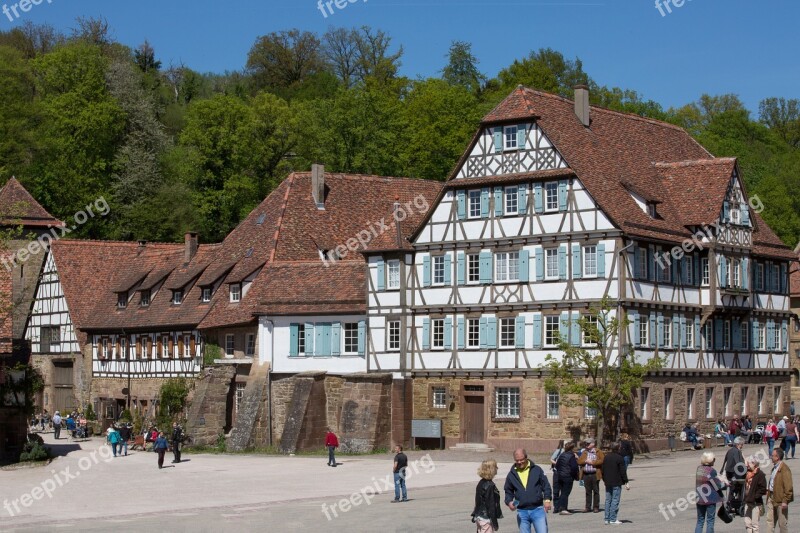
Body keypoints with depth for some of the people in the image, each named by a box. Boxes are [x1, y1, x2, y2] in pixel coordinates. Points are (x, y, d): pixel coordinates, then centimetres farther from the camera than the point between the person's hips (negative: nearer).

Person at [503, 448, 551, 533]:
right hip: (522, 512, 2)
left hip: (538, 509, -2)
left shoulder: (537, 470, 2)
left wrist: (547, 499, -9)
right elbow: (508, 491, 16)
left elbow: (546, 485, 5)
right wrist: (509, 502, -4)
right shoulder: (511, 474, 7)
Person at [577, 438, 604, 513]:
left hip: (595, 474, -4)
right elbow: (579, 461, 9)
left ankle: (596, 507, 6)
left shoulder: (598, 452, 1)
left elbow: (602, 460, -12)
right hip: (586, 474, 4)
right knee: (588, 491, 8)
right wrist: (585, 461, -8)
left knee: (596, 491, 1)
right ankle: (588, 507, 12)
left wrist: (592, 462, -12)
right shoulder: (584, 452, 15)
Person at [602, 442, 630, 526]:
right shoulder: (620, 458, -12)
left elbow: (603, 470, 14)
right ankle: (612, 519, -7)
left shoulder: (606, 457, 8)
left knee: (608, 500, 11)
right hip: (616, 483, -6)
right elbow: (623, 472, -13)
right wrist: (626, 483, -8)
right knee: (615, 500, -4)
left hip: (608, 483, 6)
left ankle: (607, 519, 11)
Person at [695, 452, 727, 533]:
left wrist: (720, 480, 10)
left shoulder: (698, 469, 3)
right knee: (710, 521, 4)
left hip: (700, 499, 6)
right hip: (710, 499, -6)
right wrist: (724, 483, 9)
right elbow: (718, 486, -11)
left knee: (700, 521, 12)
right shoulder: (711, 471, -16)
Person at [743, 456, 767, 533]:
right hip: (747, 502, 7)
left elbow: (763, 489, -17)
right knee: (747, 523, 9)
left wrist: (755, 496, -19)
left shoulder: (760, 474, -12)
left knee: (754, 524, -2)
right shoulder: (747, 473, 11)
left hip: (756, 503, -7)